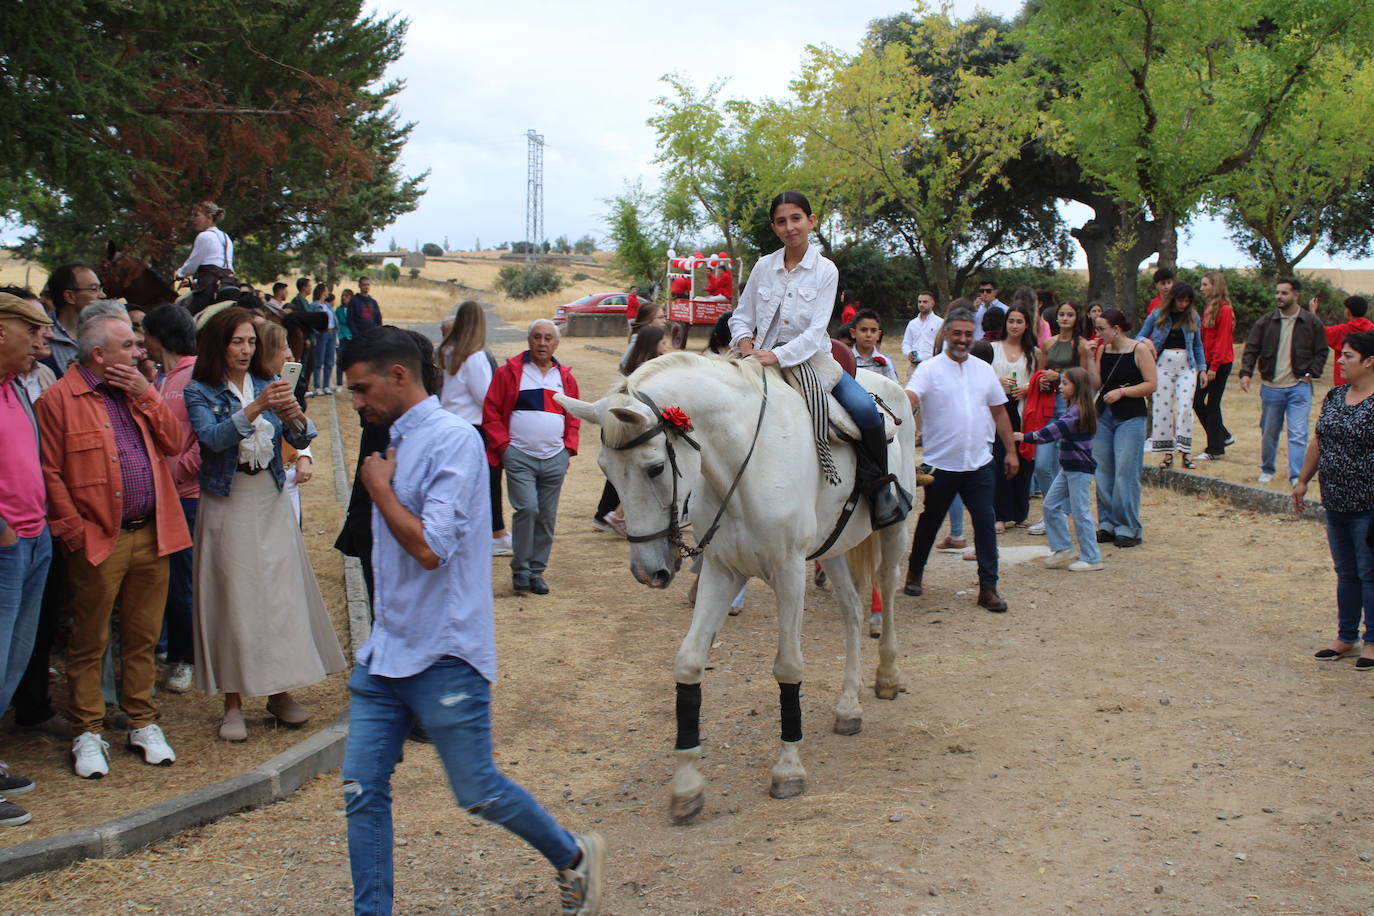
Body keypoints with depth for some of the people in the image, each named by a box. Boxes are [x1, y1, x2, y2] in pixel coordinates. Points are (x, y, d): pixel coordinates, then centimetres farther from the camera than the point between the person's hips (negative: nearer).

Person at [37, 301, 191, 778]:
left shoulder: (138, 391, 13)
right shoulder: (59, 399, -6)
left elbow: (173, 445, 6)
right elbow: (50, 474, -7)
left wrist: (146, 394, -4)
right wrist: (75, 533, -11)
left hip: (150, 536, 5)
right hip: (99, 542, -5)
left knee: (143, 638, 12)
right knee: (89, 643, 5)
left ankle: (143, 724, 23)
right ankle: (87, 733, 15)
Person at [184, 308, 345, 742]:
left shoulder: (268, 385, 7)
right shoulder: (200, 392, -2)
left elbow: (301, 439, -2)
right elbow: (213, 437, -20)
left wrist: (293, 414, -23)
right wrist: (255, 409, -32)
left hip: (271, 501, 3)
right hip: (227, 505, -3)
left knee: (282, 593, 3)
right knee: (233, 597, -1)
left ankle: (280, 691, 14)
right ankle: (233, 702, 7)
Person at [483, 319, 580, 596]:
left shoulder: (565, 377, 12)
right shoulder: (509, 372, 0)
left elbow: (574, 416, 19)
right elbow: (491, 412, 0)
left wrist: (569, 447, 7)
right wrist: (503, 445, -7)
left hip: (555, 458, 4)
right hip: (519, 456, -4)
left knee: (547, 517, 6)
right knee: (527, 509, -15)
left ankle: (537, 571, 17)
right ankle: (520, 569, -1)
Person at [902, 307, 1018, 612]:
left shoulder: (984, 370, 9)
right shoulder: (929, 369, -5)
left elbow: (999, 412, 14)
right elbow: (908, 398, -21)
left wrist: (1011, 451, 12)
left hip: (979, 463, 3)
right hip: (941, 462, -3)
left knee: (986, 524, -2)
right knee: (929, 522, 12)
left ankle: (988, 587, 4)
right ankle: (914, 573, 32)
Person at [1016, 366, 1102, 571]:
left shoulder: (1078, 411, -18)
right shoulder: (1074, 409, 13)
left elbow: (1056, 429, -28)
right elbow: (1058, 427, 19)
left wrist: (1027, 437, -32)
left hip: (1080, 469, -10)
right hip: (1068, 468, 10)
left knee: (1080, 512, -5)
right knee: (1051, 506, 11)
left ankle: (1092, 558, 3)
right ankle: (1064, 549, 18)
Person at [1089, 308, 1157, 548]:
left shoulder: (1139, 350, -6)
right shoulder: (1103, 350, 9)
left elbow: (1151, 385, -9)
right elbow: (1096, 384, 4)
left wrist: (1122, 392, -15)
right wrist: (1090, 358, -3)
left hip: (1131, 418, -6)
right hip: (1103, 417, 6)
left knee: (1125, 474, -7)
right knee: (1103, 474, 6)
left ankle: (1129, 529, 1)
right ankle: (1107, 525, 15)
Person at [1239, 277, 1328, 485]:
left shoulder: (1312, 323, 1)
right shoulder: (1265, 321, 2)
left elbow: (1321, 352, 8)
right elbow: (1251, 349, 2)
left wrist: (1310, 374, -4)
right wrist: (1246, 373, -12)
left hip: (1299, 387, -2)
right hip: (1271, 387, 2)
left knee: (1298, 434, -8)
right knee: (1269, 432, 11)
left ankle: (1296, 476, -6)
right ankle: (1267, 470, 28)